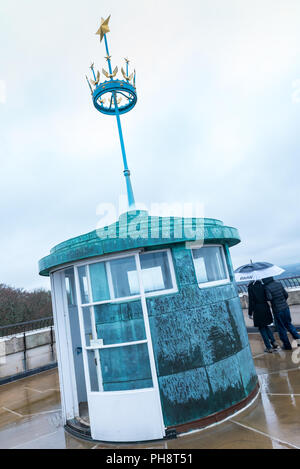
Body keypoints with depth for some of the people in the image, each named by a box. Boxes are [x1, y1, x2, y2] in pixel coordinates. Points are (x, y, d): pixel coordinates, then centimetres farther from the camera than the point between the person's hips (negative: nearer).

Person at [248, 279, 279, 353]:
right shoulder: (262, 286, 8)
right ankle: (274, 343, 16)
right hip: (266, 308, 5)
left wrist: (250, 313, -3)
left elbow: (251, 301, -9)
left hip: (257, 310, -5)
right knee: (266, 326, 23)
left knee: (261, 328, 9)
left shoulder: (250, 288, -5)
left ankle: (269, 348, 12)